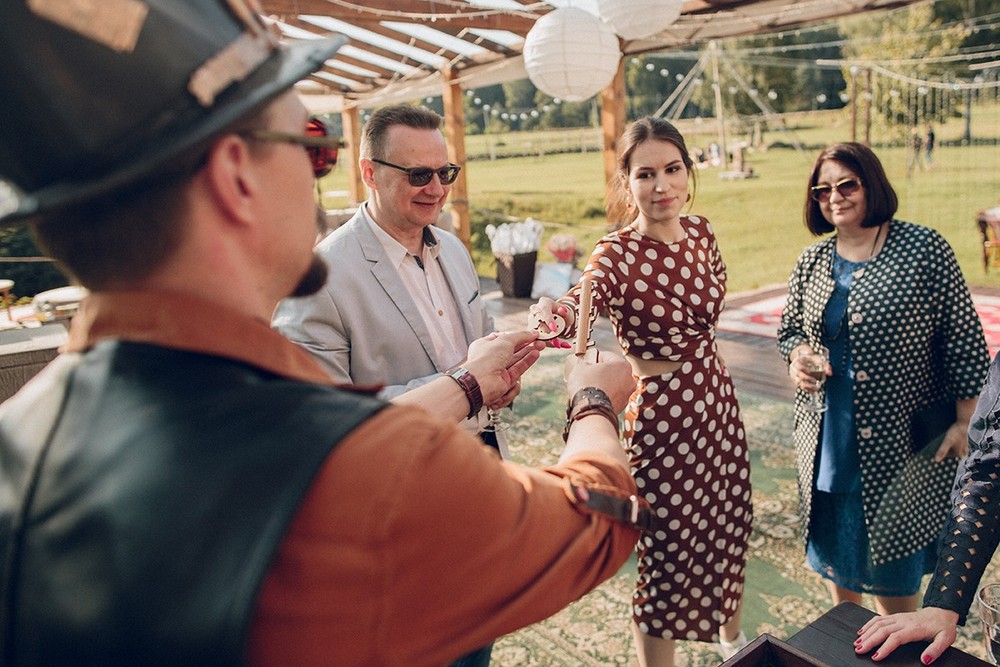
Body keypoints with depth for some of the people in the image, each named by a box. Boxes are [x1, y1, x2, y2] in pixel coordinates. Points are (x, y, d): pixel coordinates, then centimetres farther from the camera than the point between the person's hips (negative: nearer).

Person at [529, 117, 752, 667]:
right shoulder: (618, 254, -20)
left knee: (729, 524, 24)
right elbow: (576, 306, -37)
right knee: (668, 550, 5)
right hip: (662, 412, -7)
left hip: (717, 399, 7)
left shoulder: (701, 232, -1)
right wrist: (552, 312, -58)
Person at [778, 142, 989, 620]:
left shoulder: (925, 249, -9)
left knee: (892, 565, 7)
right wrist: (797, 355, -8)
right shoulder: (811, 261, 4)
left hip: (898, 441, -4)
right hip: (827, 439, 5)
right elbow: (789, 329, 15)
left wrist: (966, 422, -7)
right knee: (835, 545, 19)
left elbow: (965, 341, -6)